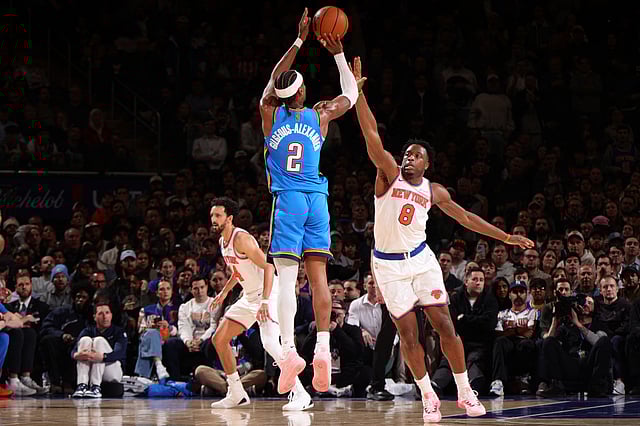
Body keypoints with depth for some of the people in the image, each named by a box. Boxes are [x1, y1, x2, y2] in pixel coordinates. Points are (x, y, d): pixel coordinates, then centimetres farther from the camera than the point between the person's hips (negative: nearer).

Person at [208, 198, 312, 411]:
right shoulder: (223, 241, 9)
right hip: (250, 297, 10)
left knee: (270, 343, -27)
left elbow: (268, 267, -26)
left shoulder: (241, 238, -20)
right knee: (219, 339, 9)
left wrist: (265, 302, -33)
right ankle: (237, 394, 18)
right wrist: (224, 292, 25)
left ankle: (301, 395, -22)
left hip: (268, 295, -10)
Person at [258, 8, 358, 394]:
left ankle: (289, 351, -21)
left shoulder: (271, 112, 2)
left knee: (287, 276, -9)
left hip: (287, 200, -1)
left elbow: (274, 81, 21)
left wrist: (299, 41, 25)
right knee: (319, 276, 2)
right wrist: (338, 53, 26)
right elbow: (351, 93, 22)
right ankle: (323, 350, -6)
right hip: (317, 201, 1)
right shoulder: (320, 116, 4)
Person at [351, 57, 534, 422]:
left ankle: (465, 391, 6)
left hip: (420, 259, 2)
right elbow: (372, 136, -16)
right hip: (388, 265, -2)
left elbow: (465, 217, 14)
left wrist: (506, 237, 12)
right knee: (408, 333, -3)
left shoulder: (434, 191, 4)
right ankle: (428, 396, 10)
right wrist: (357, 90, -26)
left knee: (444, 325, -4)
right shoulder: (389, 174, -6)